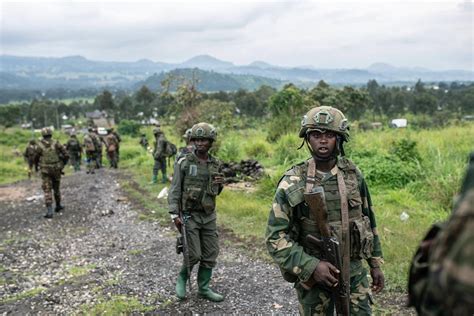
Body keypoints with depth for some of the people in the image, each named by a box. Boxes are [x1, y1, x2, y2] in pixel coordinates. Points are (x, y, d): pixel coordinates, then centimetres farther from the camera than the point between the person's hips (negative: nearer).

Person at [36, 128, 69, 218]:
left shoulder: (39, 145, -6)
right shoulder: (56, 144, -5)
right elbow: (66, 155, -7)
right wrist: (62, 164, 9)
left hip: (45, 170, -1)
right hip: (56, 169, 1)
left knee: (47, 190, -3)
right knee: (56, 188, 20)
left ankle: (49, 212, -13)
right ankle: (58, 206, 35)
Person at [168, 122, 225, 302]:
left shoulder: (216, 164, 4)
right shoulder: (184, 163, -10)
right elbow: (174, 190, -10)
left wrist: (220, 184, -8)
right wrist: (175, 215, -17)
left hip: (209, 216, 5)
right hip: (189, 216, -4)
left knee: (211, 254, 7)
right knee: (194, 255, -5)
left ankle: (204, 288, 23)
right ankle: (182, 278, 23)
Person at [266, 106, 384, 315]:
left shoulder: (353, 174, -1)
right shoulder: (293, 183, -14)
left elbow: (368, 219, 10)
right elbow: (275, 237, -14)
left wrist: (375, 263, 11)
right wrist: (311, 266, -23)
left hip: (354, 272, 3)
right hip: (312, 275, -3)